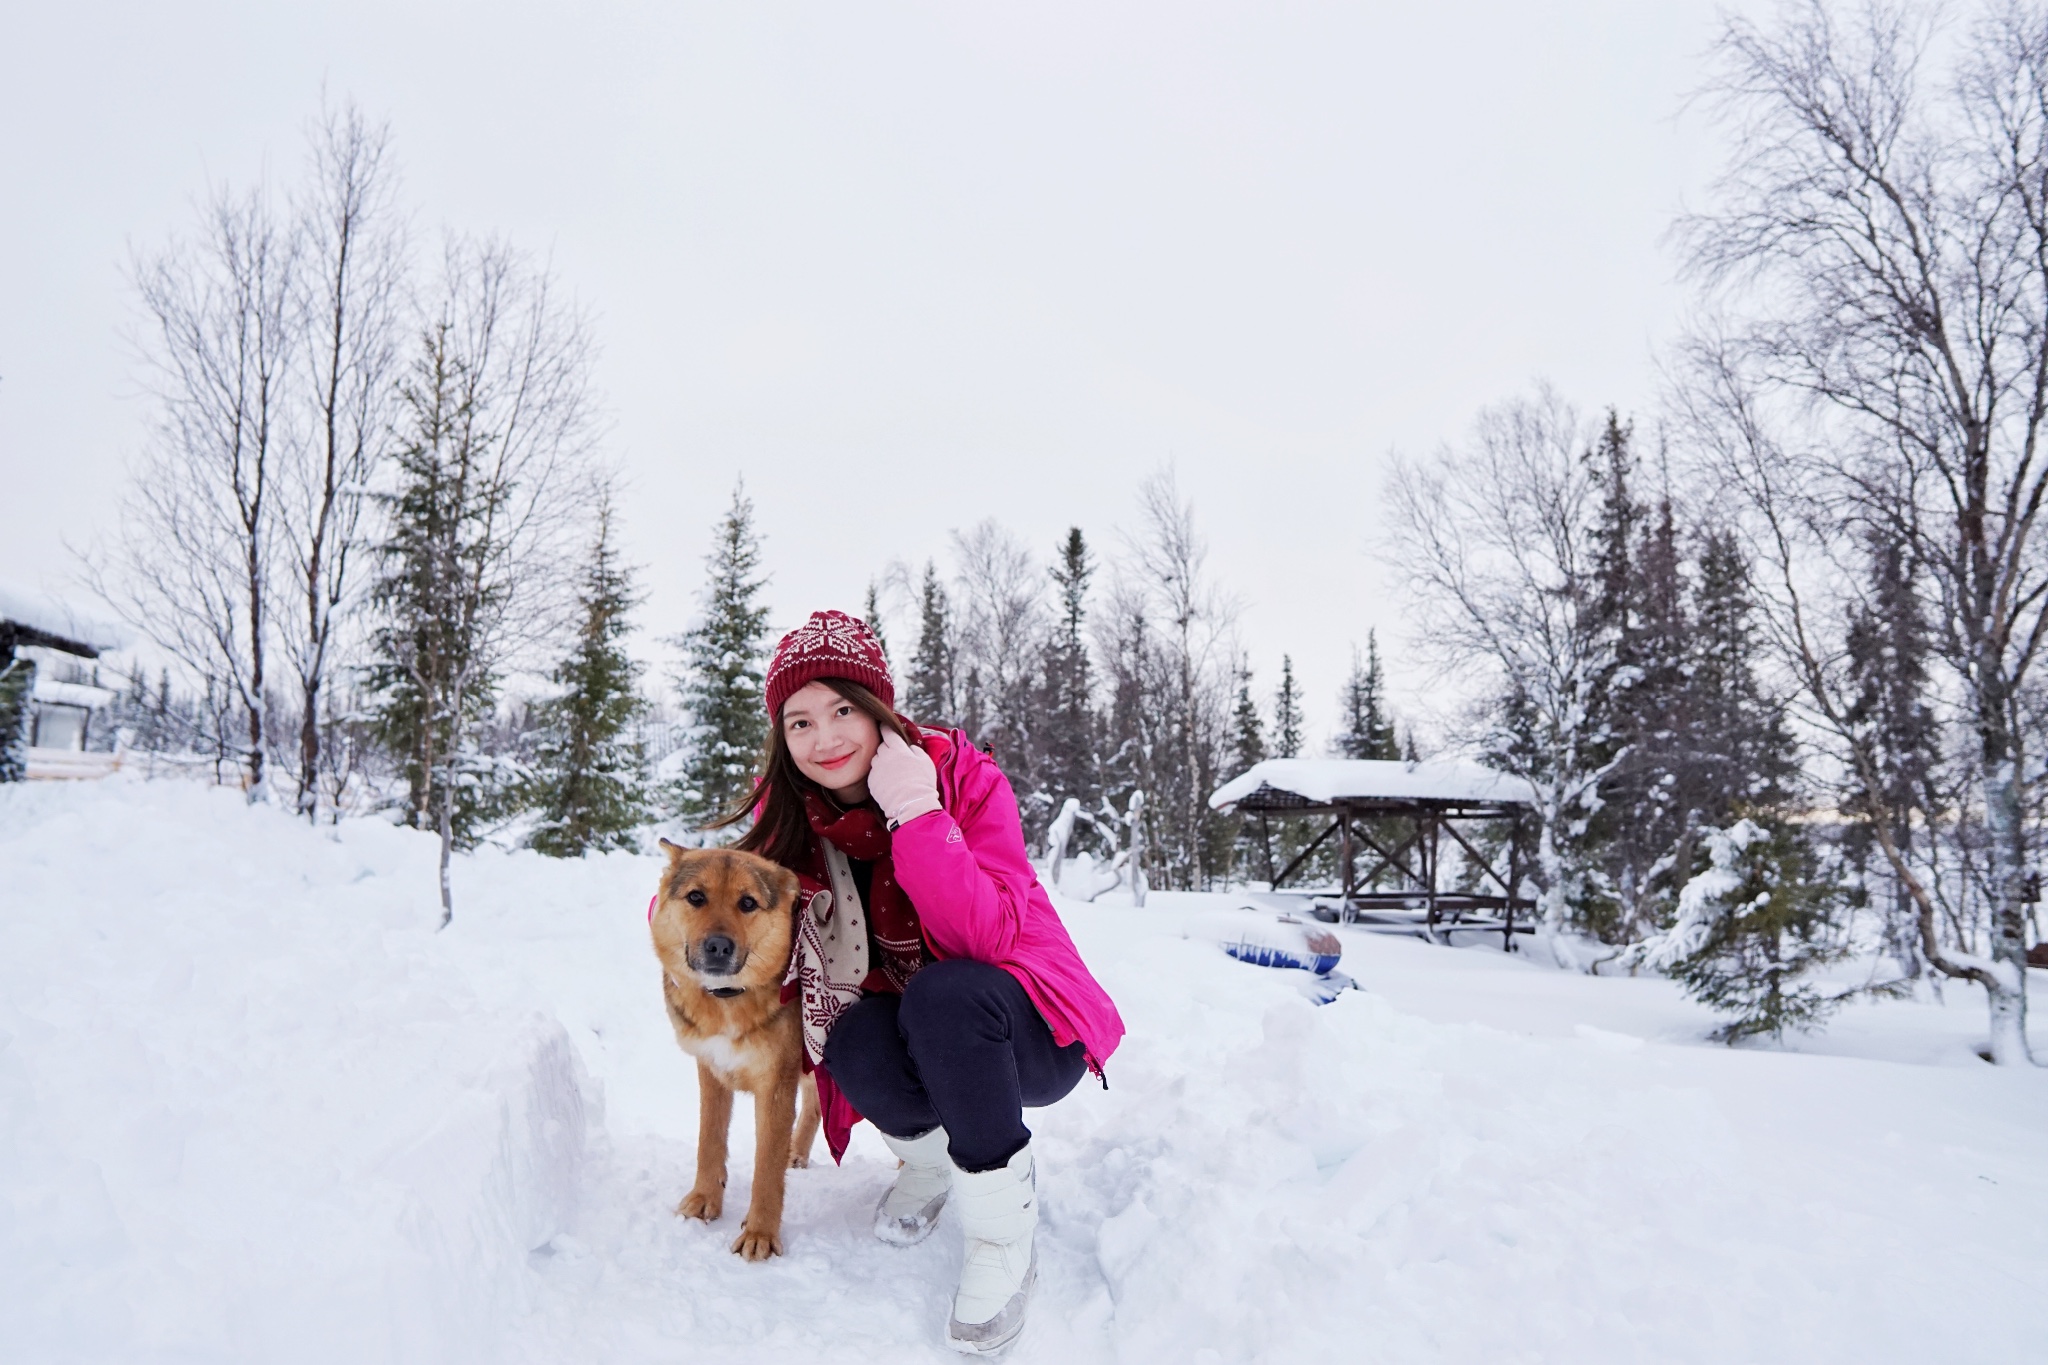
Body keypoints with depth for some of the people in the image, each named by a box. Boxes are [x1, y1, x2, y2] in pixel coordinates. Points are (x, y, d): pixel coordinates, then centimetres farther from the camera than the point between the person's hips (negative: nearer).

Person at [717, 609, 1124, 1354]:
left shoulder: (965, 778, -18)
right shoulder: (790, 810, -6)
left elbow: (989, 936, -29)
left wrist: (915, 811, -34)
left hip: (1025, 1032, -3)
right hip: (904, 1031, 4)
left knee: (944, 993, -36)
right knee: (854, 1043, -31)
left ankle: (1003, 1235, -16)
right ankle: (933, 1152, 4)